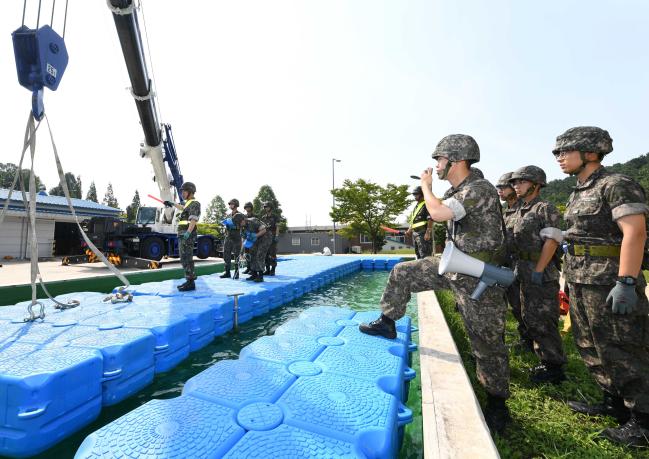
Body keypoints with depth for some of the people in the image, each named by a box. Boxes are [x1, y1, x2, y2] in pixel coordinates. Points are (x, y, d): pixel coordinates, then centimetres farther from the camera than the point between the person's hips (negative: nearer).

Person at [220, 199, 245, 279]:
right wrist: (226, 224, 3)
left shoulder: (240, 215, -3)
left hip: (236, 238, -6)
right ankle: (227, 272, 15)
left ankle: (236, 273, 8)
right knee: (226, 255, 5)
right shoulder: (228, 215, 16)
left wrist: (233, 226, -21)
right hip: (228, 237, 6)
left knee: (236, 256, 0)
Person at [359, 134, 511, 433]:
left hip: (477, 275, -8)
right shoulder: (454, 191, 7)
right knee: (402, 273, 6)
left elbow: (439, 213, -34)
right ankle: (387, 323, 22)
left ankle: (497, 405, 26)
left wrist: (426, 185, -17)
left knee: (487, 342, 5)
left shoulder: (480, 189, -22)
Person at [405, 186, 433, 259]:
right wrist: (409, 230, 15)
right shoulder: (416, 205, 20)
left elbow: (430, 219, -16)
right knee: (418, 255, 15)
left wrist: (428, 232, -22)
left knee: (425, 255, -12)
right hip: (415, 233, 9)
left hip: (423, 233, -9)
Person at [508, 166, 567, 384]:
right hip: (524, 274, 9)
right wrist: (517, 268, 13)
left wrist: (538, 271, -21)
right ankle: (545, 361, 29)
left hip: (542, 274, -9)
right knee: (530, 320, 15)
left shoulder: (546, 209, -10)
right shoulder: (518, 211, 15)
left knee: (544, 322, -1)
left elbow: (551, 242, -17)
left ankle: (555, 368, 13)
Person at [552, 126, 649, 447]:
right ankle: (615, 404, 34)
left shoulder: (617, 185, -11)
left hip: (608, 284, -9)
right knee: (592, 348, 17)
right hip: (581, 283, 9)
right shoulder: (577, 194, 14)